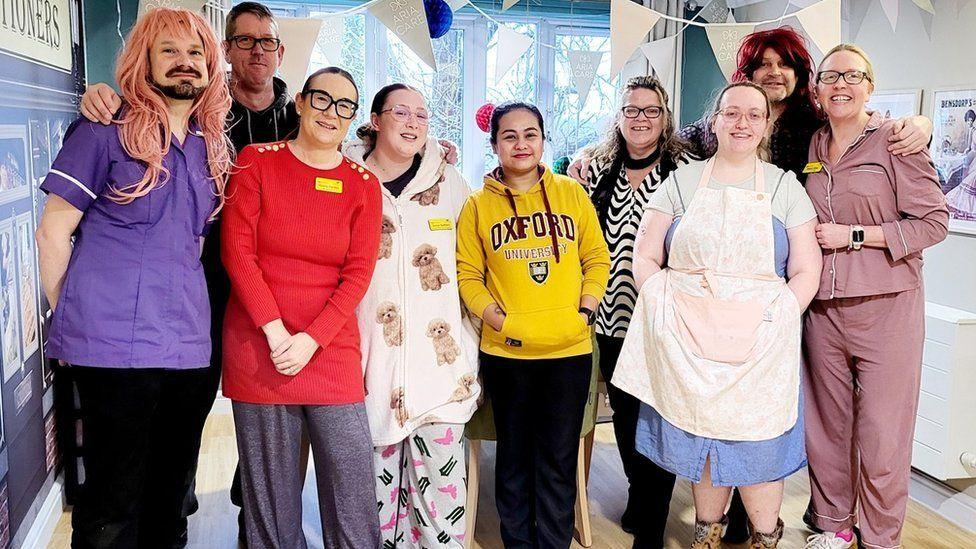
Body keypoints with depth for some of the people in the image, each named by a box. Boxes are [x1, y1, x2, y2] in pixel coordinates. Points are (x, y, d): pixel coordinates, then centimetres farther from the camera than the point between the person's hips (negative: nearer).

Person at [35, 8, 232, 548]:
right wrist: (72, 318, -1)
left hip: (189, 348, 6)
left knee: (169, 502, 16)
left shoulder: (212, 148, 13)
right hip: (115, 346, -5)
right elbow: (53, 231, -3)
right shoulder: (106, 132, -4)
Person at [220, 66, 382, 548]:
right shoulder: (257, 161, 3)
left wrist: (311, 340, -10)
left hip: (331, 350, 2)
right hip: (257, 346, -1)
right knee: (271, 489, 5)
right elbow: (236, 251, -4)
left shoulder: (363, 185, 7)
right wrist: (276, 331, -12)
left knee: (353, 481, -1)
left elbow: (358, 273, 1)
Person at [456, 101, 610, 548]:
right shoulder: (479, 204, 3)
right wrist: (498, 319, -11)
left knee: (559, 460, 7)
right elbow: (468, 274, 1)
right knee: (514, 456, 11)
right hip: (505, 352, 0)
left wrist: (585, 311, -4)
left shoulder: (571, 193, 6)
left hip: (569, 349, 1)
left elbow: (596, 258, 8)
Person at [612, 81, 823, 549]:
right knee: (698, 435, 8)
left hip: (760, 345, -1)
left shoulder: (785, 187, 7)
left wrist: (773, 324, -9)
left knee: (757, 442, 1)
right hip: (685, 340, 1)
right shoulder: (681, 182, 7)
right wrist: (669, 316, -6)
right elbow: (645, 257, 5)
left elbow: (806, 272, 3)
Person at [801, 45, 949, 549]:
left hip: (885, 307, -4)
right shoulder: (811, 148, 11)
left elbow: (934, 221, -7)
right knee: (825, 426, 11)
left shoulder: (895, 139, -3)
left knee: (882, 437, -1)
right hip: (822, 309, 5)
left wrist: (854, 235, -12)